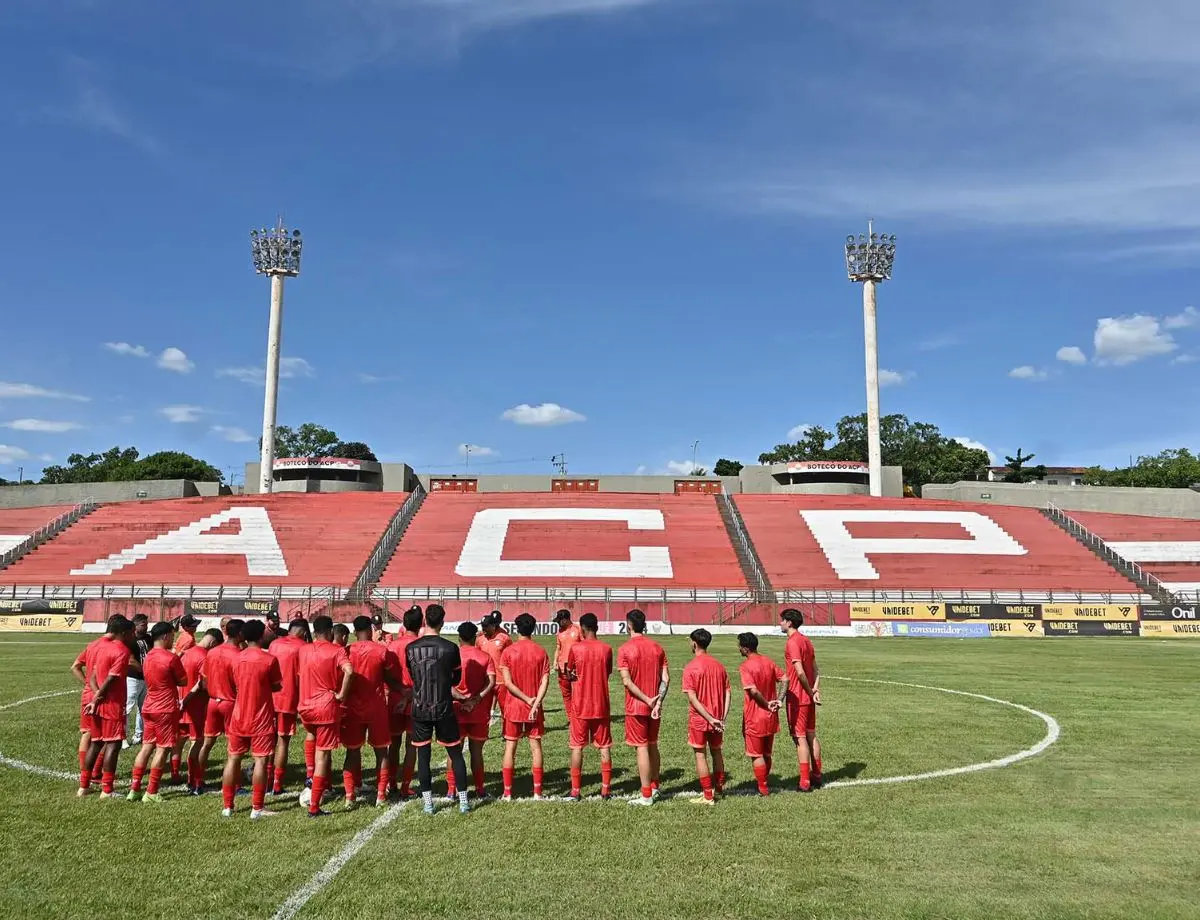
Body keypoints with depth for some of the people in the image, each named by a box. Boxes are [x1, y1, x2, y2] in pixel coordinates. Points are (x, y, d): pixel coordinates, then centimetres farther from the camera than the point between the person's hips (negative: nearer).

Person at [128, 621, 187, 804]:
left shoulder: (147, 657, 8)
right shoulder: (171, 658, -16)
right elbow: (183, 681, -9)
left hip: (148, 708, 8)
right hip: (166, 710, -8)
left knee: (147, 746, 12)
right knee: (163, 749, 0)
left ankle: (135, 788, 13)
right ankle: (151, 792, 3)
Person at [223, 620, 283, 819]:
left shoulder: (237, 658, 2)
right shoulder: (269, 659, -12)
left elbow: (236, 685, 10)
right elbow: (277, 686, -4)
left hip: (239, 716, 5)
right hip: (261, 718, -5)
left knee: (233, 759, 12)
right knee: (261, 761, -1)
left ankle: (227, 806, 17)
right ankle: (257, 808, 0)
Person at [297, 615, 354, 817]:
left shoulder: (303, 650, 5)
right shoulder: (337, 651, -9)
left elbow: (300, 674, 16)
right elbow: (349, 671, -26)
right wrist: (342, 695, -15)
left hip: (305, 708, 5)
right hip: (327, 709, -5)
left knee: (318, 745, 30)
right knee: (322, 755, 0)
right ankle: (314, 806, -1)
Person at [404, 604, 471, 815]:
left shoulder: (410, 648, -4)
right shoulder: (450, 648, -10)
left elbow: (412, 677, 8)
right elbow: (456, 680, 2)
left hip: (420, 709, 1)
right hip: (443, 709, -1)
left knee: (423, 754, 10)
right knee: (455, 753, 10)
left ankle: (428, 802, 12)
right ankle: (463, 800, 11)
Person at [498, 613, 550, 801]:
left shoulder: (508, 652, -6)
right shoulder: (541, 652, -1)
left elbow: (507, 682, -12)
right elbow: (545, 681, -9)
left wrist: (527, 699, -10)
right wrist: (535, 703, -13)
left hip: (513, 707, -1)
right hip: (534, 708, 1)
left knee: (510, 748, 6)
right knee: (536, 746, 7)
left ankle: (507, 793, 8)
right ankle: (537, 792, 8)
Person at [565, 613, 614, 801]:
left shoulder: (575, 648, -9)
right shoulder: (606, 648, -2)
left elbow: (569, 676, 0)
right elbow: (608, 673, 10)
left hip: (580, 706, -2)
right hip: (601, 706, 2)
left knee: (577, 747, 6)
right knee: (604, 747, 10)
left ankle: (575, 790, 6)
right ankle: (606, 789, 10)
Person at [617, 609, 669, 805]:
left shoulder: (625, 650, -11)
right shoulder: (657, 647, 4)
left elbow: (627, 681, -17)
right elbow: (666, 678, -1)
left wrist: (647, 700, -14)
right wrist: (658, 702, -6)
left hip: (636, 707, -5)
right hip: (655, 706, 5)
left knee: (642, 748, 0)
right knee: (653, 746, 18)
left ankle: (646, 796, 4)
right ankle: (654, 786, 29)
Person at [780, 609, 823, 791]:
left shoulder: (792, 642, -17)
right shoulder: (806, 640, 11)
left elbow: (800, 672, -24)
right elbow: (815, 669, 10)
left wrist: (810, 692, -13)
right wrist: (816, 689, 0)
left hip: (797, 697, -9)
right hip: (809, 697, 9)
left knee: (800, 738, -3)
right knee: (811, 735, 15)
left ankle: (804, 782, 0)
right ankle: (816, 775, 23)